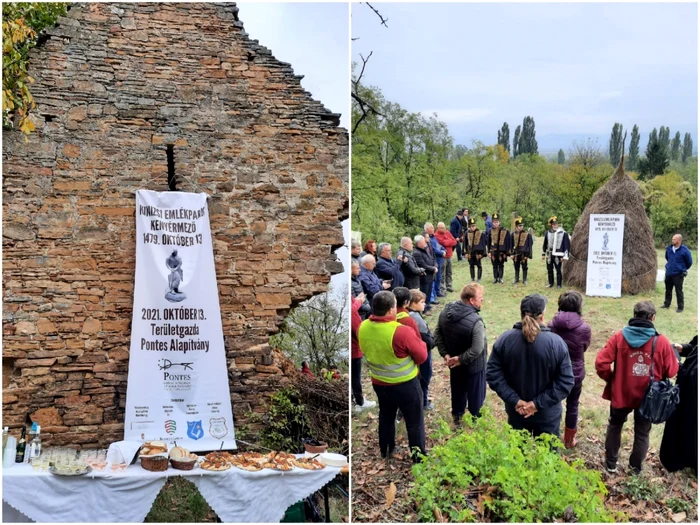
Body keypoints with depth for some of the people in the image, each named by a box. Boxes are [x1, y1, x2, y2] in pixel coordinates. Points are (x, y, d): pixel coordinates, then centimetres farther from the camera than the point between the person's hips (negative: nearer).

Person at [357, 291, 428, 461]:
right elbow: (422, 356, -17)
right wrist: (421, 343, 2)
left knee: (386, 418, 26)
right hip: (406, 385, -6)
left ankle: (385, 452, 41)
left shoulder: (363, 327, -12)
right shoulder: (401, 331, -30)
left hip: (378, 383, 6)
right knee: (415, 422, 13)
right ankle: (419, 457, 25)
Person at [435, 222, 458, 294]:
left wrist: (447, 241, -12)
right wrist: (450, 240, -3)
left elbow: (455, 242, 5)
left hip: (449, 256, 7)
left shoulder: (447, 232, 8)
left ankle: (449, 286, 28)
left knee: (449, 273, 17)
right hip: (442, 257, -7)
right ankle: (442, 289, -1)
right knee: (442, 274, -5)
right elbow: (444, 243, -22)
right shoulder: (436, 235, -14)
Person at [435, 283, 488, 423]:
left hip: (454, 363, 6)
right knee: (475, 394, 16)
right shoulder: (475, 321, -32)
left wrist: (445, 354, -4)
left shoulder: (445, 312, -10)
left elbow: (438, 335, -2)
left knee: (458, 390, 27)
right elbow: (476, 350, -33)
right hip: (474, 365, -6)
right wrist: (461, 359, -21)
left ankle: (457, 416, 44)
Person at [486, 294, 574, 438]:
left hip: (516, 412, 2)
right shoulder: (556, 343, -17)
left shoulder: (504, 340, -10)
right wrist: (538, 403, -17)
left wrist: (514, 400, -13)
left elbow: (493, 375, -11)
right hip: (547, 414, -2)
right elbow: (566, 382, -18)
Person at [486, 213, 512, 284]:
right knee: (495, 266, 9)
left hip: (501, 251, -2)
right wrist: (489, 251, 3)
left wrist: (506, 252, -4)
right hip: (493, 251, 2)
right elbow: (488, 242, 6)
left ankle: (500, 278, 15)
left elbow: (508, 242, -2)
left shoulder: (505, 231, -6)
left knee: (501, 265, 6)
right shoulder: (490, 231, 0)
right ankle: (495, 278, 18)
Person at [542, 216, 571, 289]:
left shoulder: (563, 233, -7)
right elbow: (545, 244, 13)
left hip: (558, 255, -4)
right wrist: (543, 254, 15)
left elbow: (566, 245, -7)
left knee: (558, 270, 2)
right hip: (549, 255, 4)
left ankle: (559, 284, 13)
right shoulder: (547, 233, 4)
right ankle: (551, 283, 26)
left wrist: (565, 256, -11)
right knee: (549, 270, 12)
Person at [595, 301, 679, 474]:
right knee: (642, 433, 20)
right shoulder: (661, 341, -14)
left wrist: (610, 378, 2)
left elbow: (601, 363, -15)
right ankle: (636, 468, 35)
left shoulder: (619, 337, -13)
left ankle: (611, 464, 32)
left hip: (621, 394, 0)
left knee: (614, 427, 23)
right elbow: (671, 371, -6)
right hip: (649, 397, 0)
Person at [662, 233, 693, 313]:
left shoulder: (684, 250, -17)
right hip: (669, 273, 6)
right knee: (668, 290, 18)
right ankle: (667, 304, 32)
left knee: (679, 291, 2)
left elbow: (689, 262, -4)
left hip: (678, 274, -6)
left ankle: (680, 307, 13)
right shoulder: (669, 248, 0)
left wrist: (683, 269, 9)